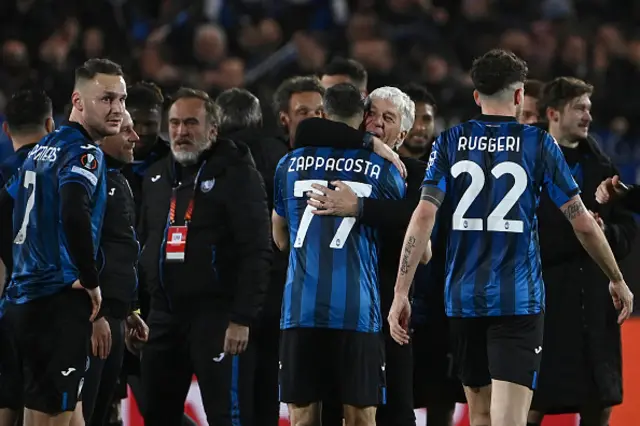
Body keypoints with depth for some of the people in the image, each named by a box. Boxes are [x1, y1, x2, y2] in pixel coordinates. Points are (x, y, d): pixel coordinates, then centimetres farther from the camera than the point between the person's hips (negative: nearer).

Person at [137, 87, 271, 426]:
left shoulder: (236, 174, -8)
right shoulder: (157, 177, 15)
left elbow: (256, 252, -14)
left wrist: (242, 319, -19)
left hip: (216, 317, -8)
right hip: (163, 317, 8)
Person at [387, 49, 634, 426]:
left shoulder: (450, 143, 5)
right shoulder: (538, 143, 0)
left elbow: (424, 217, -6)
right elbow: (583, 224, 1)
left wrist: (401, 292, -5)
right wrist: (617, 280, 14)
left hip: (464, 297, 3)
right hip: (519, 298, -3)